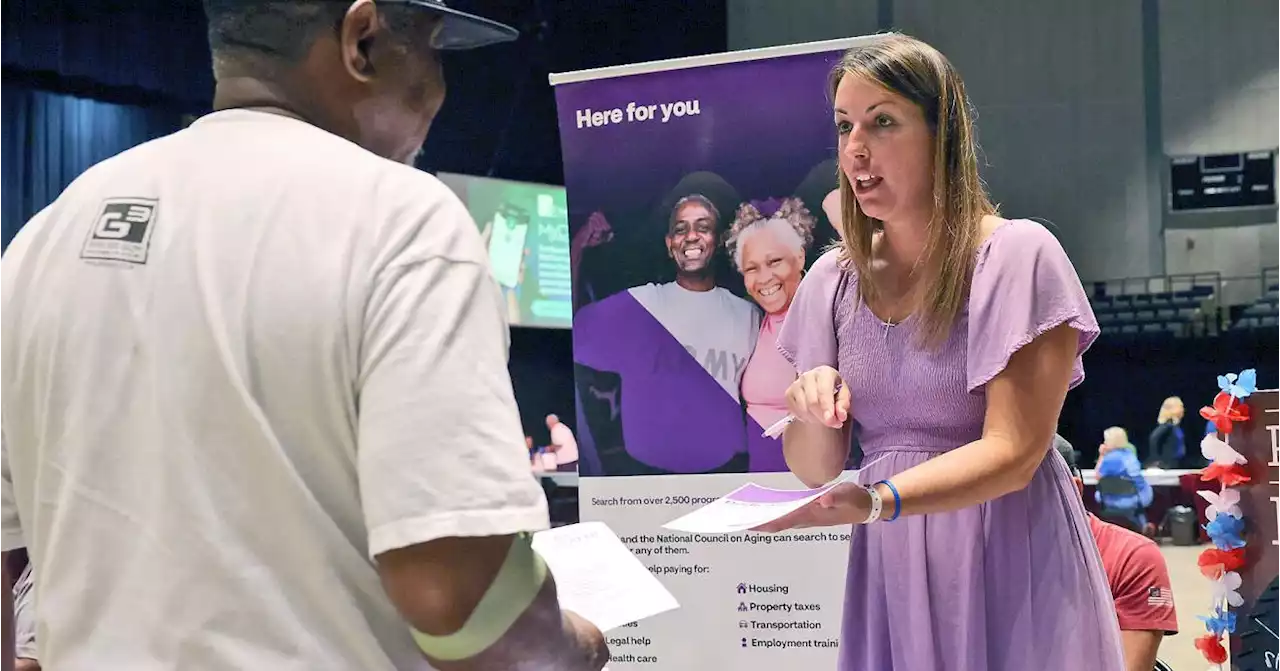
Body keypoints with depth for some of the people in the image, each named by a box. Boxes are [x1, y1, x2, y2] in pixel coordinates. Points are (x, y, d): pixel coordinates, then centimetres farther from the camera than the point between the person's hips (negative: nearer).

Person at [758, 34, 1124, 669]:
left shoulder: (1016, 254, -11)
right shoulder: (834, 279, 5)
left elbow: (1013, 454, -17)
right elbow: (816, 469, 8)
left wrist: (878, 499, -32)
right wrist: (814, 412, -15)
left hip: (1008, 563, -4)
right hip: (889, 567, 4)